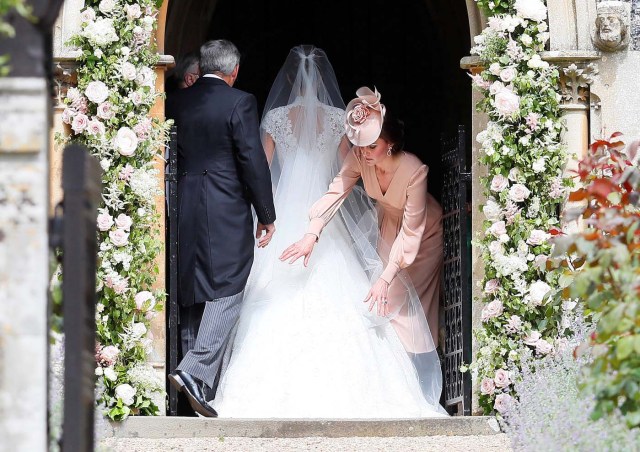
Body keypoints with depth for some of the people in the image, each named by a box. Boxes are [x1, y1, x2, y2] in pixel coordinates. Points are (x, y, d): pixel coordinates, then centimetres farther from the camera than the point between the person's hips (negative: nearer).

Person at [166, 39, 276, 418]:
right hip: (228, 212, -6)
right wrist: (266, 215, -3)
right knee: (228, 291, -4)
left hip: (187, 212, 6)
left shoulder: (180, 103, 6)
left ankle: (211, 377, 19)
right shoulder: (240, 102, -9)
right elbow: (253, 160, -11)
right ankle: (195, 371, -19)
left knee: (198, 290, 13)